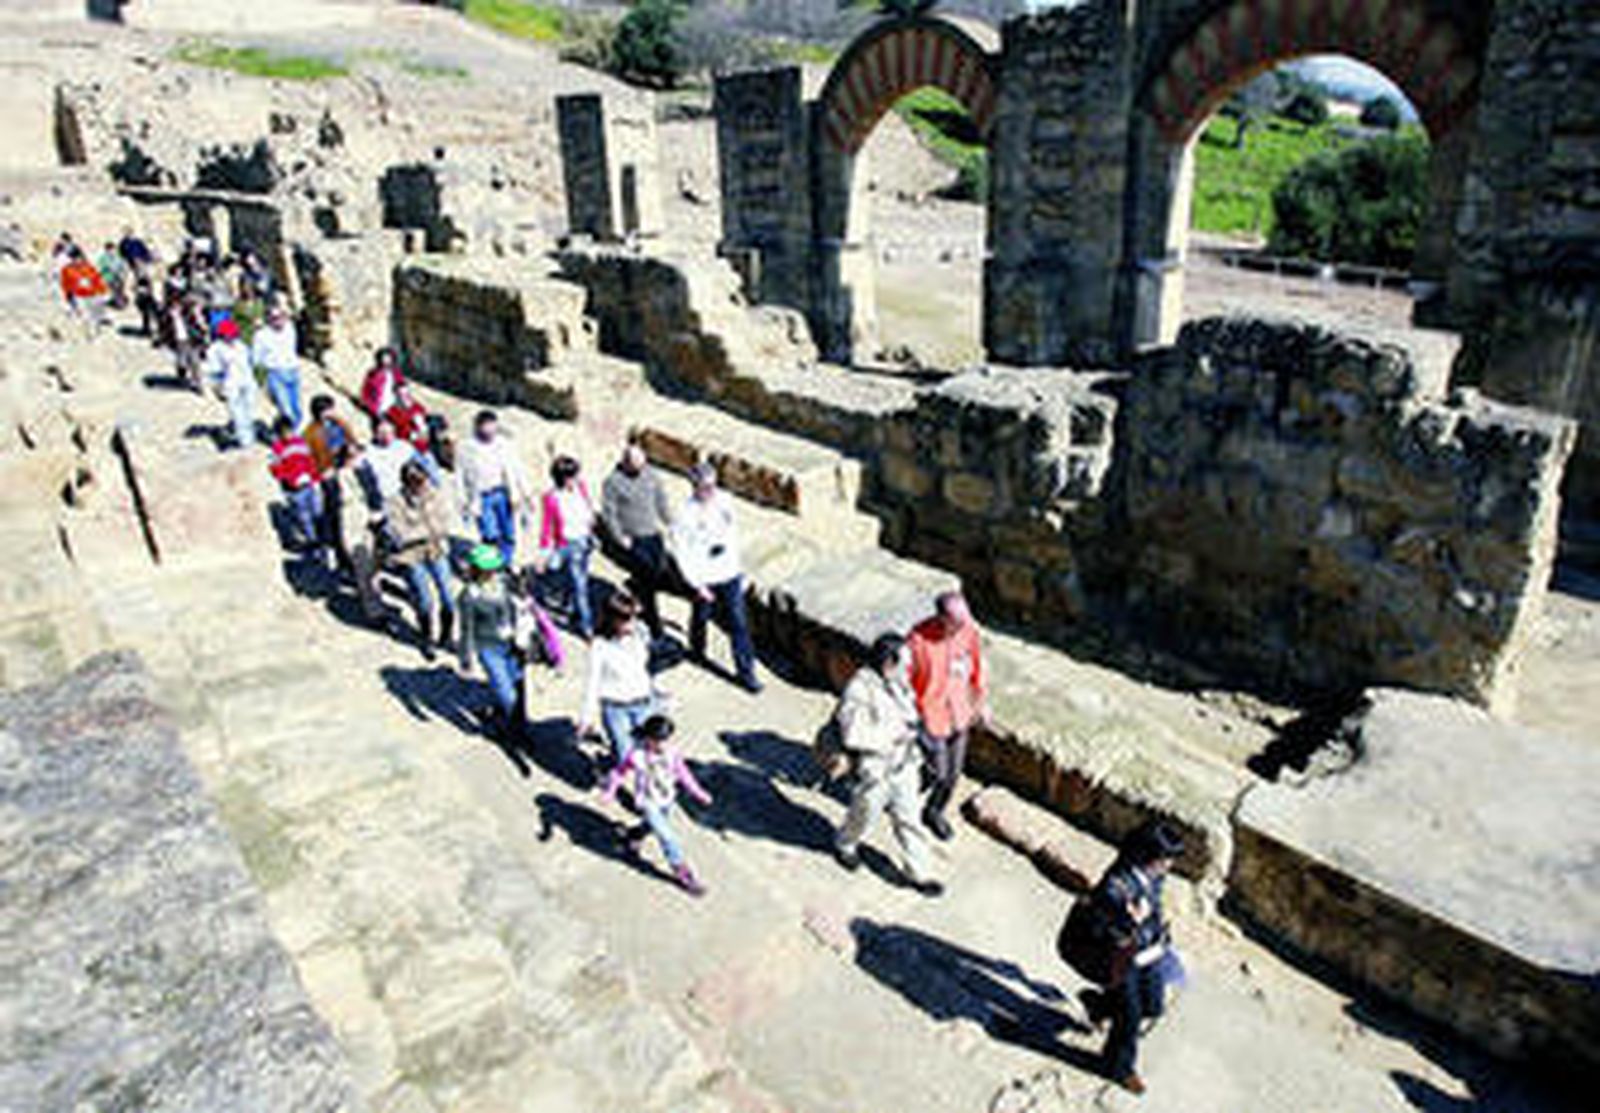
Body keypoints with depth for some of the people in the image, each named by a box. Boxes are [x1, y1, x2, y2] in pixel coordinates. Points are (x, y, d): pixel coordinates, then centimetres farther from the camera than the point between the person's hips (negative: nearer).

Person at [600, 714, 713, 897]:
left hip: (667, 800, 5)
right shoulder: (637, 756, -28)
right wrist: (609, 792, -2)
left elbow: (683, 773, -3)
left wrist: (698, 792, -1)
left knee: (653, 826, 29)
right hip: (648, 804, -5)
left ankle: (632, 836, 59)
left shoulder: (673, 753, -18)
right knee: (668, 838, -6)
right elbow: (619, 772, -12)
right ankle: (682, 873, 8)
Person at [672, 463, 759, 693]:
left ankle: (746, 672, 14)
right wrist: (698, 585, -16)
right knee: (701, 618, 20)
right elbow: (682, 554, -16)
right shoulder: (686, 515, -21)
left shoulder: (724, 501, -6)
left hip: (730, 575, 3)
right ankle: (697, 650, 51)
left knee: (739, 623, 4)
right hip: (704, 578, -3)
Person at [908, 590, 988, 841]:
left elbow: (976, 663, 4)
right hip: (929, 717, -5)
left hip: (959, 715, 5)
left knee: (953, 773, 18)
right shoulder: (919, 639, -29)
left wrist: (982, 700, 13)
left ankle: (935, 813, 45)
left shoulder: (968, 629, -15)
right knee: (937, 774, 7)